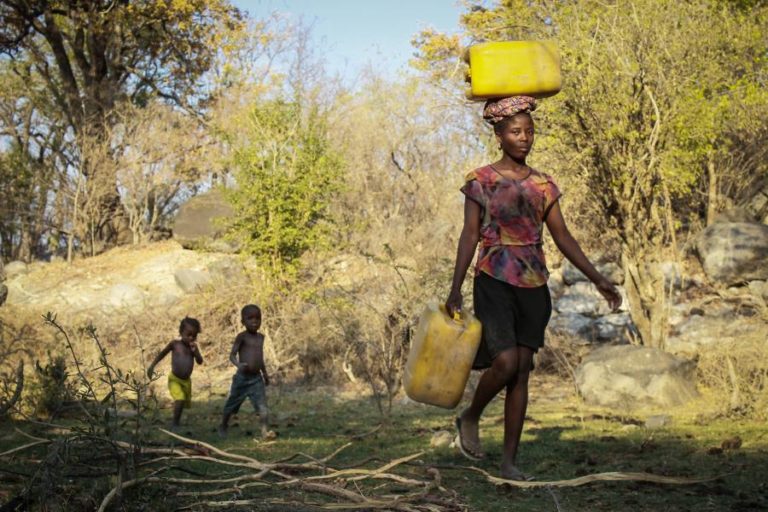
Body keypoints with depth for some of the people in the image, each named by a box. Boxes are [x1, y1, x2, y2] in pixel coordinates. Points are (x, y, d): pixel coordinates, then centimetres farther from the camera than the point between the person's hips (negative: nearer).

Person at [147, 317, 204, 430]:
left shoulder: (193, 347, 1)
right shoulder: (175, 344, -8)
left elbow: (200, 361, -4)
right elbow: (162, 354, 4)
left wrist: (195, 351, -20)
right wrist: (152, 366, 3)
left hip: (186, 380, 5)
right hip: (174, 379, -5)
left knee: (186, 402, 15)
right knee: (180, 399, -24)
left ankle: (177, 420, 41)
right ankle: (175, 424, -12)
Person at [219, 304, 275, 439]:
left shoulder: (260, 337, 9)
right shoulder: (242, 336, -9)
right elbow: (232, 355, -15)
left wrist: (264, 372, 29)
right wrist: (238, 364, -35)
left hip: (257, 379, 3)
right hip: (242, 378, -3)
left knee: (262, 405, -14)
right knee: (232, 405, 14)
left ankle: (266, 430, -19)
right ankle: (223, 426, 36)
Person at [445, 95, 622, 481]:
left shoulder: (543, 185, 10)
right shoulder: (480, 181, 0)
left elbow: (563, 238, 11)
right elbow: (469, 236, -3)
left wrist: (598, 280, 6)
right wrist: (455, 289, -10)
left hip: (533, 287, 4)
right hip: (494, 282, -4)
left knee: (522, 371, 2)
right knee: (506, 362, -17)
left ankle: (509, 460, 7)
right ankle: (469, 418, 12)